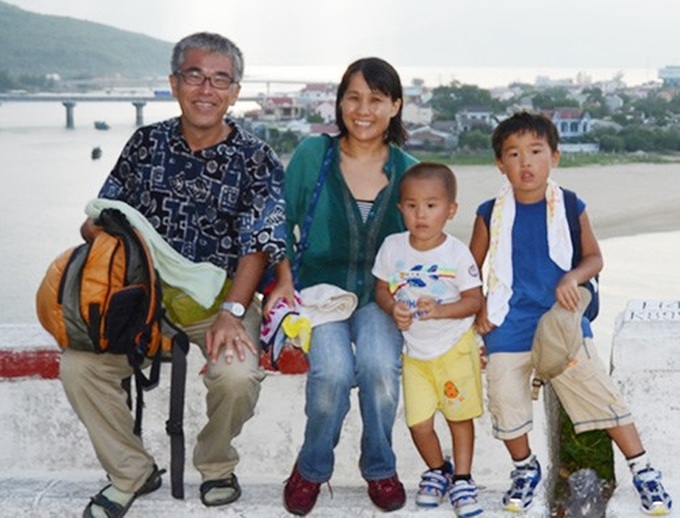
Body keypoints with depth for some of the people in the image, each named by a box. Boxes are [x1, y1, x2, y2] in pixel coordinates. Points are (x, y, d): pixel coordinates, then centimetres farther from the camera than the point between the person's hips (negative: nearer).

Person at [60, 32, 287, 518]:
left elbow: (258, 246, -11)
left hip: (224, 295, -2)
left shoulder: (257, 159, -3)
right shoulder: (147, 144, 6)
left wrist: (231, 311, -27)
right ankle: (132, 471, 5)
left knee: (237, 376, -31)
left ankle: (216, 465, 4)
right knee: (79, 366, -19)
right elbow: (99, 219, 9)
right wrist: (96, 232, -17)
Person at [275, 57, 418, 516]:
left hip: (380, 294, 2)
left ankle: (380, 467, 1)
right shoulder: (312, 154, -5)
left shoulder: (408, 171, 1)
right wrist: (282, 285, -11)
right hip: (319, 287, -1)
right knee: (333, 369, -29)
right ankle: (312, 467, 1)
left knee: (380, 364, -29)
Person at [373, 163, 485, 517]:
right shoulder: (392, 247, -5)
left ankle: (461, 480, 27)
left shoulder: (457, 253, -13)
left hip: (455, 347, -2)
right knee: (419, 423, 0)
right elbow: (381, 289, 5)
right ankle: (437, 470, 29)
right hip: (414, 350, 2)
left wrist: (440, 310, -26)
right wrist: (393, 308, -16)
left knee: (460, 415, 7)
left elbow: (474, 300, -10)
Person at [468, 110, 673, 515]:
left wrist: (573, 277, -17)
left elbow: (595, 258, 2)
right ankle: (525, 468, 32)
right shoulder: (492, 214, -2)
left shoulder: (569, 207, -3)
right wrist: (479, 307, -2)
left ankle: (643, 469, 13)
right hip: (509, 326, 1)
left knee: (599, 390, -4)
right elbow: (472, 266, 9)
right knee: (506, 402, 5)